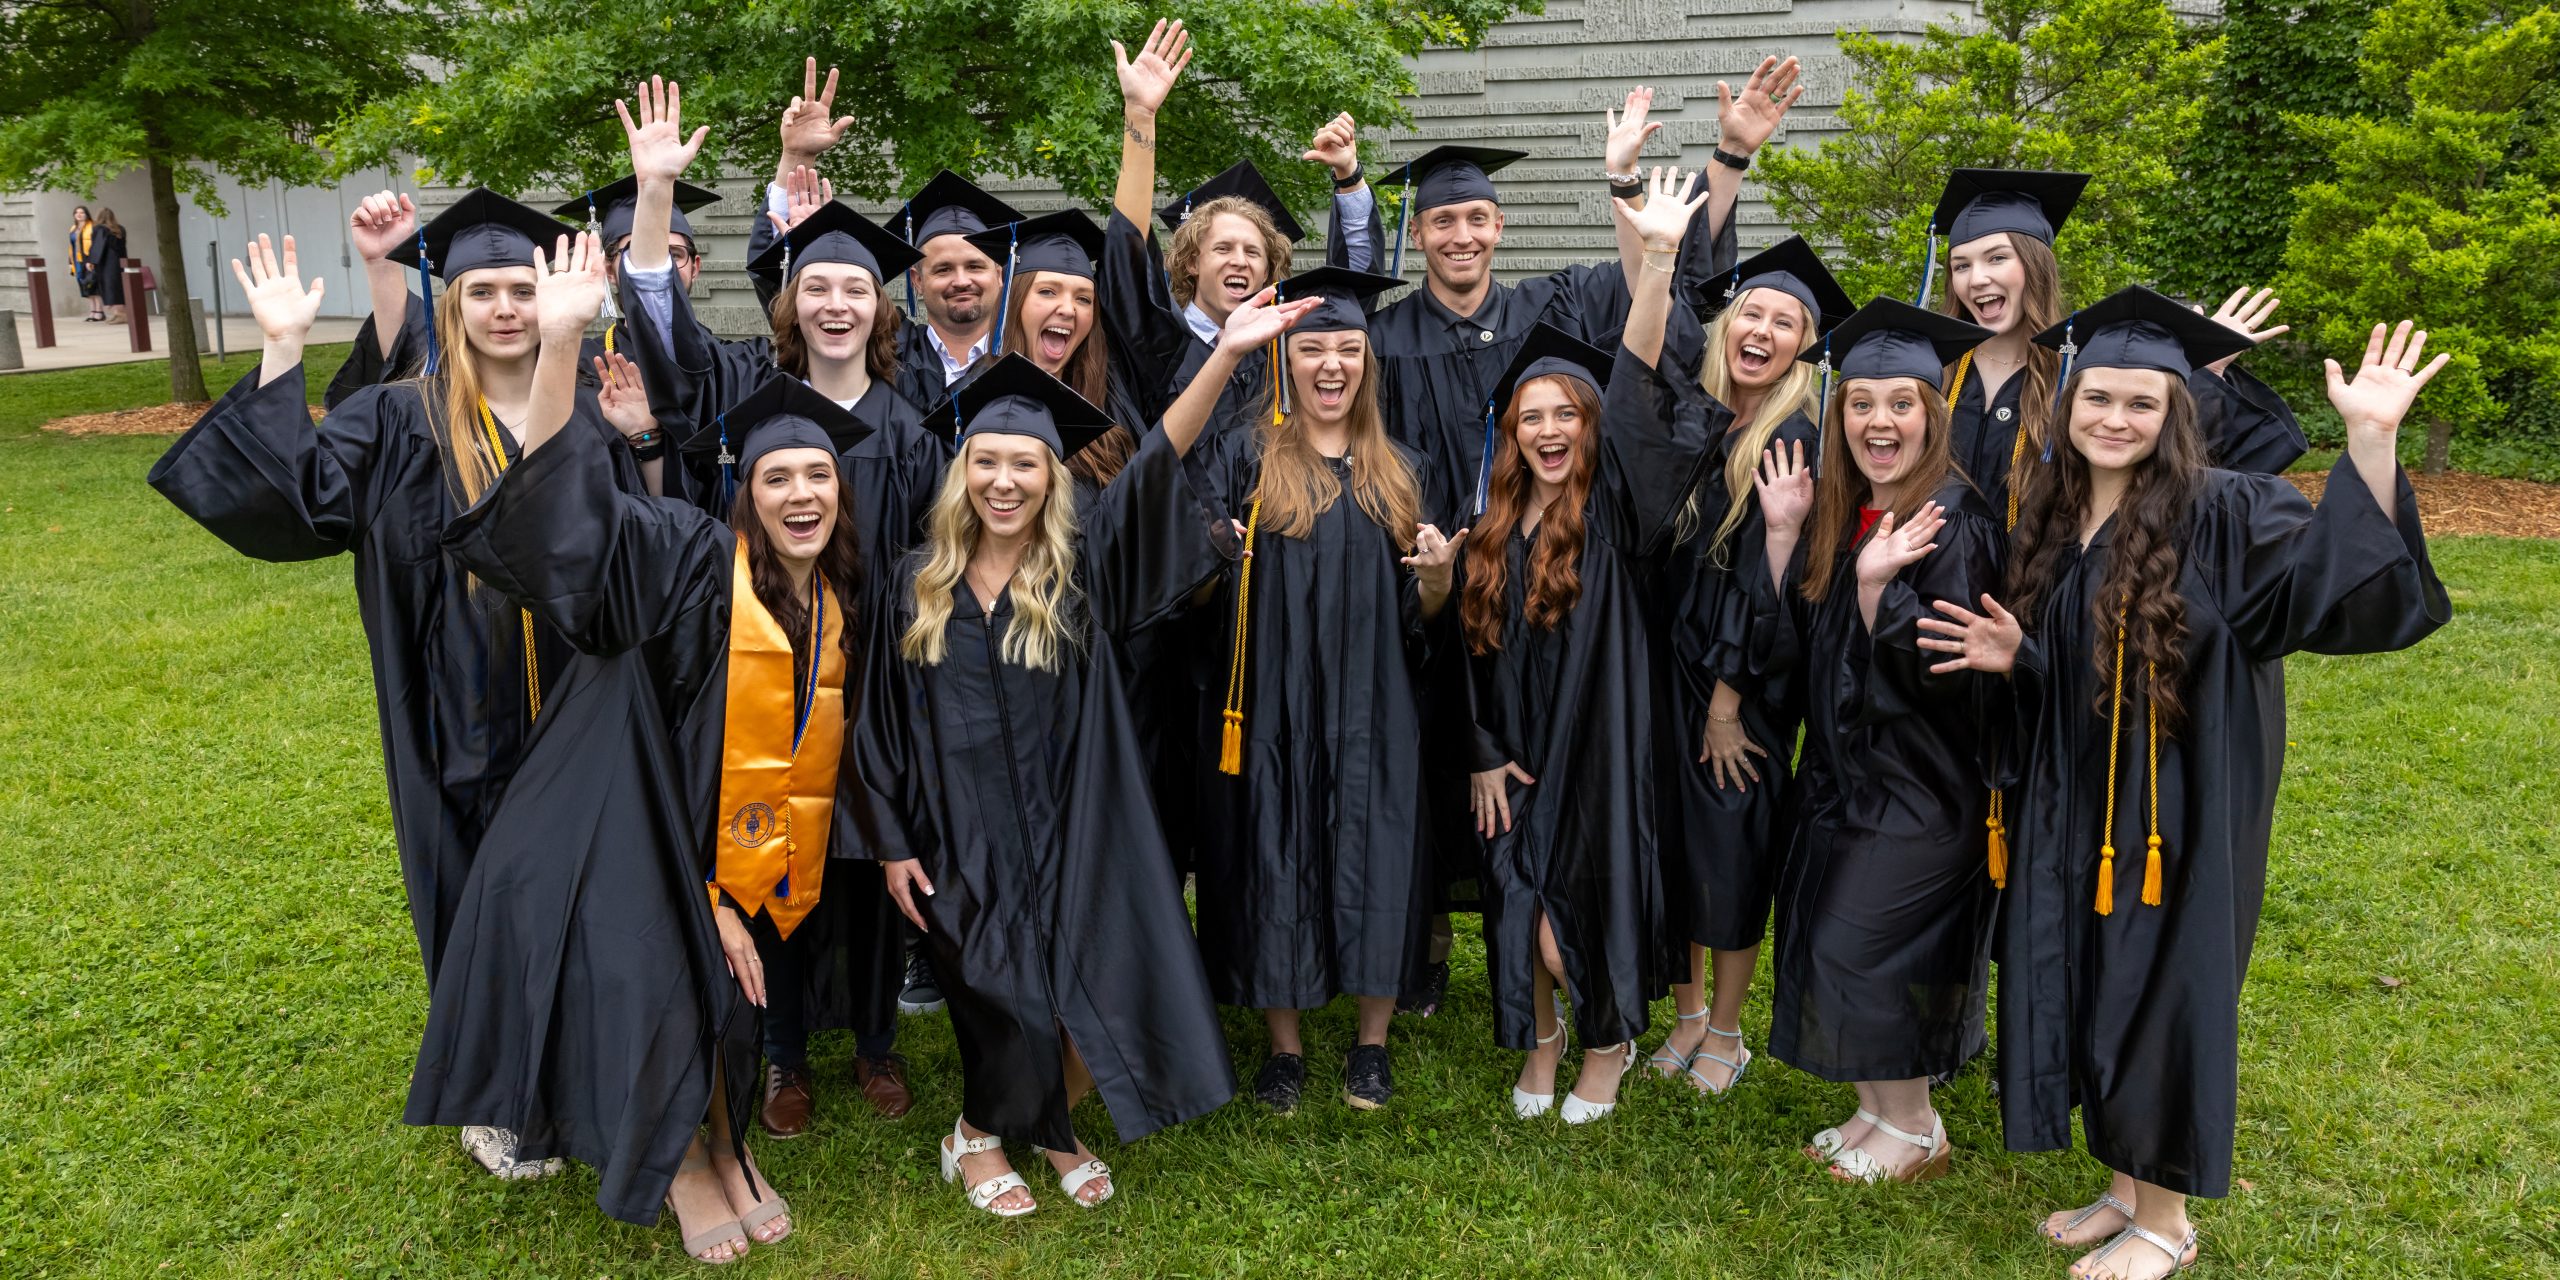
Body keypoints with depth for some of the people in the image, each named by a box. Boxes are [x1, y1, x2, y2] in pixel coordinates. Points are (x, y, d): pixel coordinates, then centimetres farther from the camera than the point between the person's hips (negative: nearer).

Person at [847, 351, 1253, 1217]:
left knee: (1085, 994, 2)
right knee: (1005, 1001, 7)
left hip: (1071, 834, 0)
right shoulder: (917, 587, 0)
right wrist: (892, 844, 1)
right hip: (965, 845, 0)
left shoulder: (1082, 568, -5)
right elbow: (885, 724, 4)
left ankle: (1047, 1126, 31)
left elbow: (1155, 463, -18)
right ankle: (982, 1135, 35)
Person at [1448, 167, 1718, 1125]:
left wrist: (1657, 260, -32)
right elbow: (1472, 650, 9)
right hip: (1516, 759, 4)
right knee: (1522, 910, 4)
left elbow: (1634, 394, -20)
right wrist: (1482, 756, 2)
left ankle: (1609, 1038, 31)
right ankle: (1542, 1038, 34)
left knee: (1587, 903, 0)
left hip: (1600, 750, -3)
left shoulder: (1612, 510, -6)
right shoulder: (1492, 532, 6)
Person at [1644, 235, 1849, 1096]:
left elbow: (1766, 580, -13)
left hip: (1748, 678, -5)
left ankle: (1726, 1032, 21)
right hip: (1667, 660, 5)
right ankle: (1688, 1010, 26)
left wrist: (1728, 701, -14)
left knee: (1732, 841, 4)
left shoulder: (1797, 441, -10)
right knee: (1674, 834, 10)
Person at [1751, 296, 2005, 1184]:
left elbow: (1943, 670, -22)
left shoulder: (1956, 523, -16)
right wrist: (1783, 535, -4)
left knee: (1856, 946, -4)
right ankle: (1879, 1113, 28)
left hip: (1921, 782, -8)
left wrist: (1876, 584, -35)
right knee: (1825, 943, 11)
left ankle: (1914, 1130, 17)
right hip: (1846, 770, 8)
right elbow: (1792, 642, 2)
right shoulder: (1838, 517, 6)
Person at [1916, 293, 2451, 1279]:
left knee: (2157, 1000, 4)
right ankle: (2126, 1187, 35)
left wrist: (2371, 439, -38)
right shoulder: (2051, 521, 6)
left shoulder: (2221, 513, -12)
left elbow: (2338, 576, -29)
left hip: (2178, 817, -6)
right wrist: (2015, 658, -5)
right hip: (2076, 816, 6)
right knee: (2091, 995, 15)